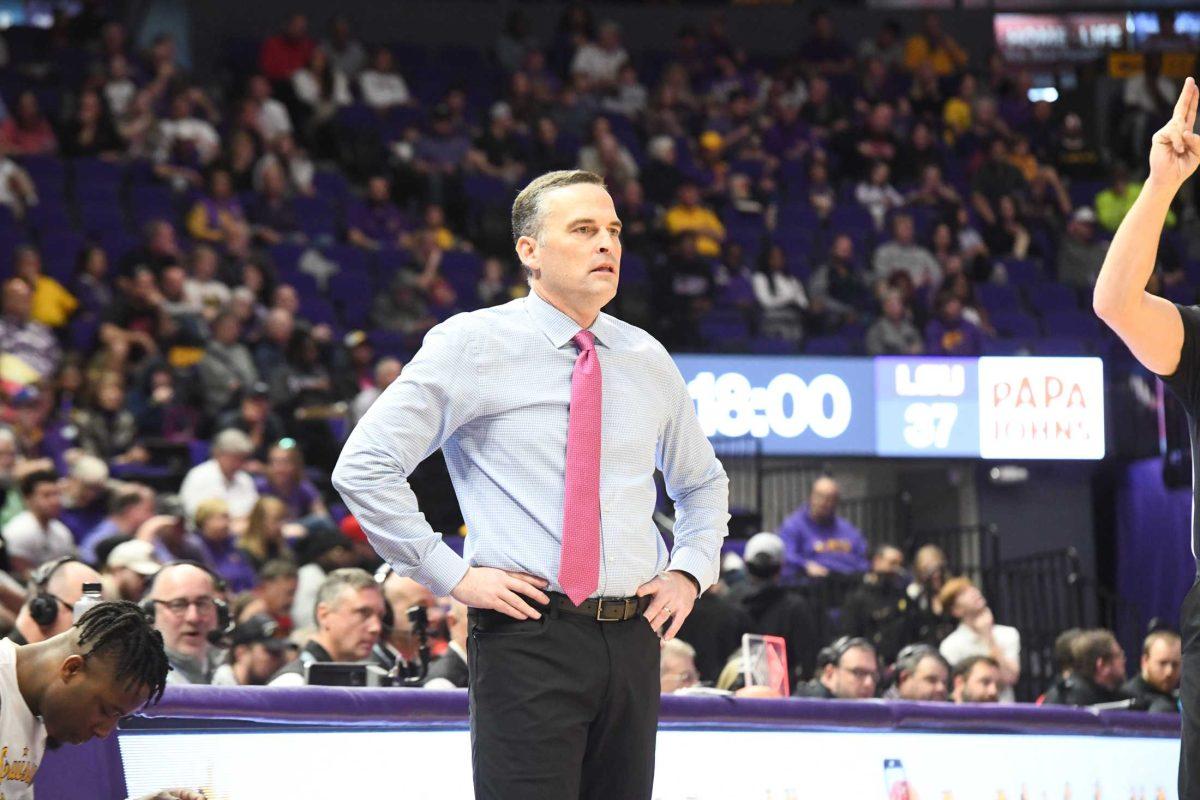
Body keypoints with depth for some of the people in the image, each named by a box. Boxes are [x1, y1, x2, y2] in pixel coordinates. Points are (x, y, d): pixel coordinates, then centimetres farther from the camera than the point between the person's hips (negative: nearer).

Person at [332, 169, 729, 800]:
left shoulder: (647, 360, 14)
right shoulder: (473, 345, -1)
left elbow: (703, 482, 31)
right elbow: (363, 467, -5)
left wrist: (690, 570, 13)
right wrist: (451, 575, -9)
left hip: (633, 642, 5)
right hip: (528, 635, -5)